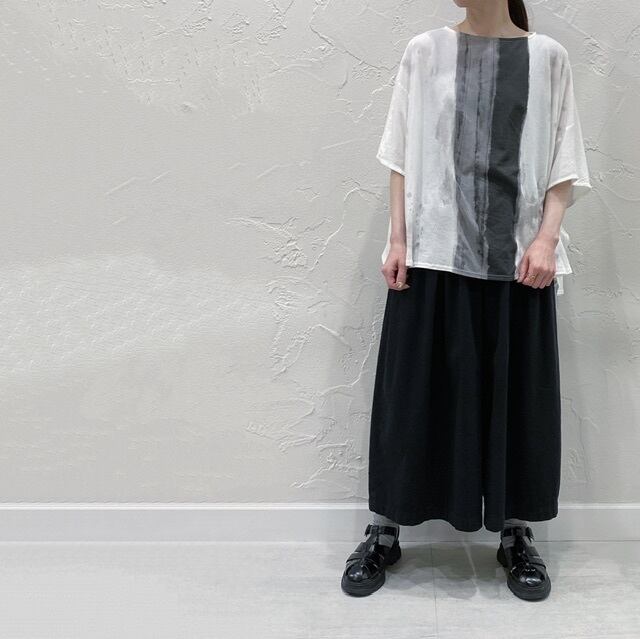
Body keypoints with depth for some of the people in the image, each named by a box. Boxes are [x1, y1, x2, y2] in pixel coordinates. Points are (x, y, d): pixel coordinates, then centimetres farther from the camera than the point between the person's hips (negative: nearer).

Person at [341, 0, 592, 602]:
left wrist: (546, 238, -7)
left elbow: (563, 164, 6)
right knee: (413, 391, 3)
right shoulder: (425, 51, 7)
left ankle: (516, 534, 23)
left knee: (517, 392, 6)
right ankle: (384, 531, 18)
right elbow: (403, 156, 5)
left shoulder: (547, 57, 7)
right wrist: (397, 240, -3)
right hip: (434, 253, 0)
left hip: (517, 259, 1)